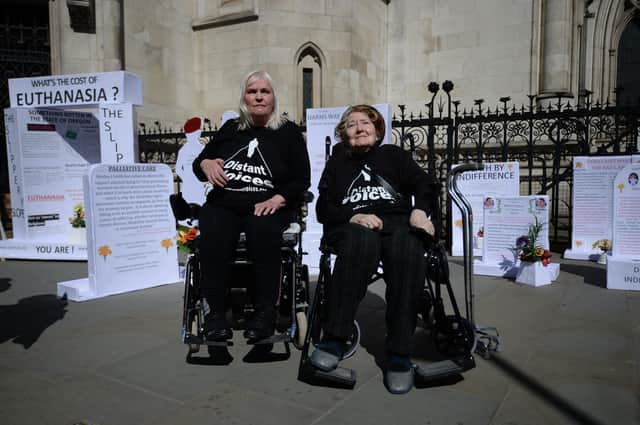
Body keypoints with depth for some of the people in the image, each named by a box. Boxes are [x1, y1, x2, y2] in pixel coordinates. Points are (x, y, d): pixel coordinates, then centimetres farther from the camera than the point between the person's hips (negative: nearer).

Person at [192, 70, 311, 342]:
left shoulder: (288, 132, 10)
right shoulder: (230, 128, 19)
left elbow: (302, 180, 4)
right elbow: (197, 163, 23)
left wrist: (277, 199, -14)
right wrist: (205, 164, -2)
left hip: (268, 207, -2)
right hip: (224, 204, 2)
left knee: (262, 230, -37)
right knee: (214, 234, -32)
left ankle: (265, 311, -25)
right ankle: (216, 311, -23)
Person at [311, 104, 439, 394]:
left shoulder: (393, 154, 27)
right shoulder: (338, 161, 26)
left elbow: (424, 184, 12)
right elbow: (324, 207, 12)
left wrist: (420, 210, -11)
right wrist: (352, 217, -9)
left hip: (397, 221, 1)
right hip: (352, 225, 0)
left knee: (407, 250, -36)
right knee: (363, 241, -39)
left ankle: (399, 353, -33)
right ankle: (333, 339, -36)